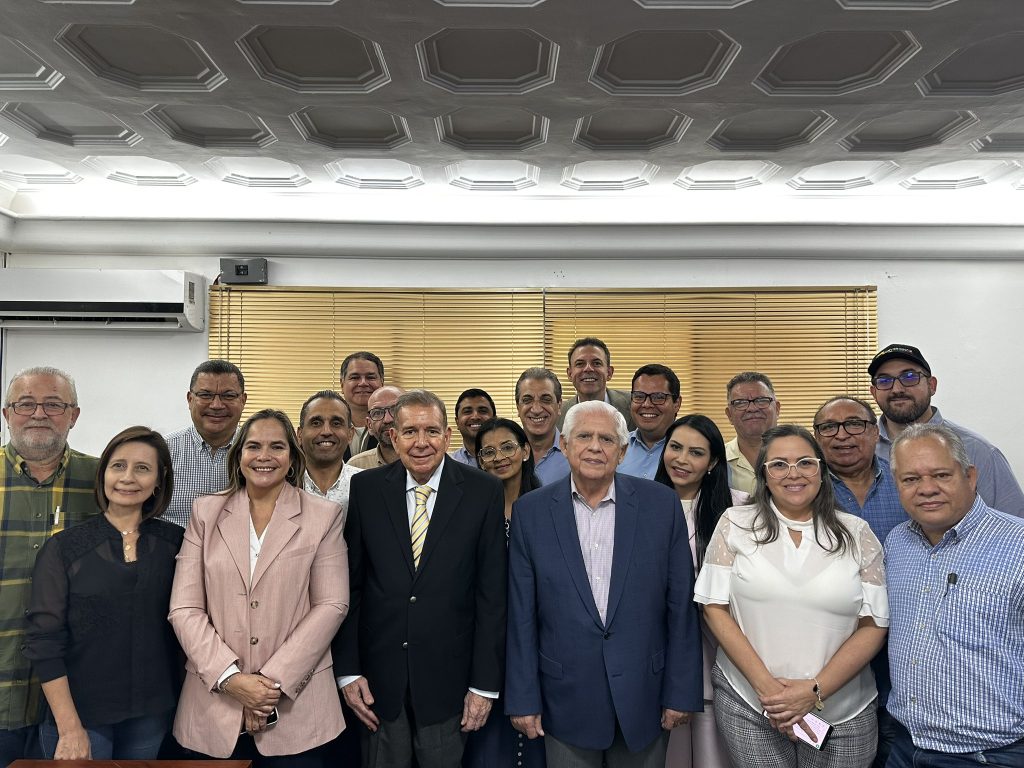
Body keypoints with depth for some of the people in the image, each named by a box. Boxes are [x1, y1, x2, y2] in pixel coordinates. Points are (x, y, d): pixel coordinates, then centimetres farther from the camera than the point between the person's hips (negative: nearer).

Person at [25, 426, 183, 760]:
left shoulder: (175, 542, 0)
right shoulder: (63, 548, -5)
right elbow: (44, 643, -7)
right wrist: (69, 728, -11)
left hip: (152, 716, 2)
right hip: (80, 716, -2)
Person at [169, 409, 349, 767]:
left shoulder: (323, 516, 0)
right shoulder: (206, 512, 5)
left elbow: (331, 605, -5)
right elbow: (184, 609, 0)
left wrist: (275, 681, -11)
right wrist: (231, 678, -11)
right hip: (214, 703, 2)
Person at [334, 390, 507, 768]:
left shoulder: (483, 491, -6)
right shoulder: (366, 488, -2)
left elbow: (492, 592, -5)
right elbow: (350, 584, 1)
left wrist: (485, 683, -5)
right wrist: (348, 670, -2)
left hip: (448, 675, -1)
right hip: (378, 674, 1)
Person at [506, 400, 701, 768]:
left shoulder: (661, 504, -5)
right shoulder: (531, 512, -5)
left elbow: (681, 606, -2)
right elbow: (521, 615, -2)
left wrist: (681, 693, -2)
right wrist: (523, 699, -2)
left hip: (643, 693, 1)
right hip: (566, 698, 0)